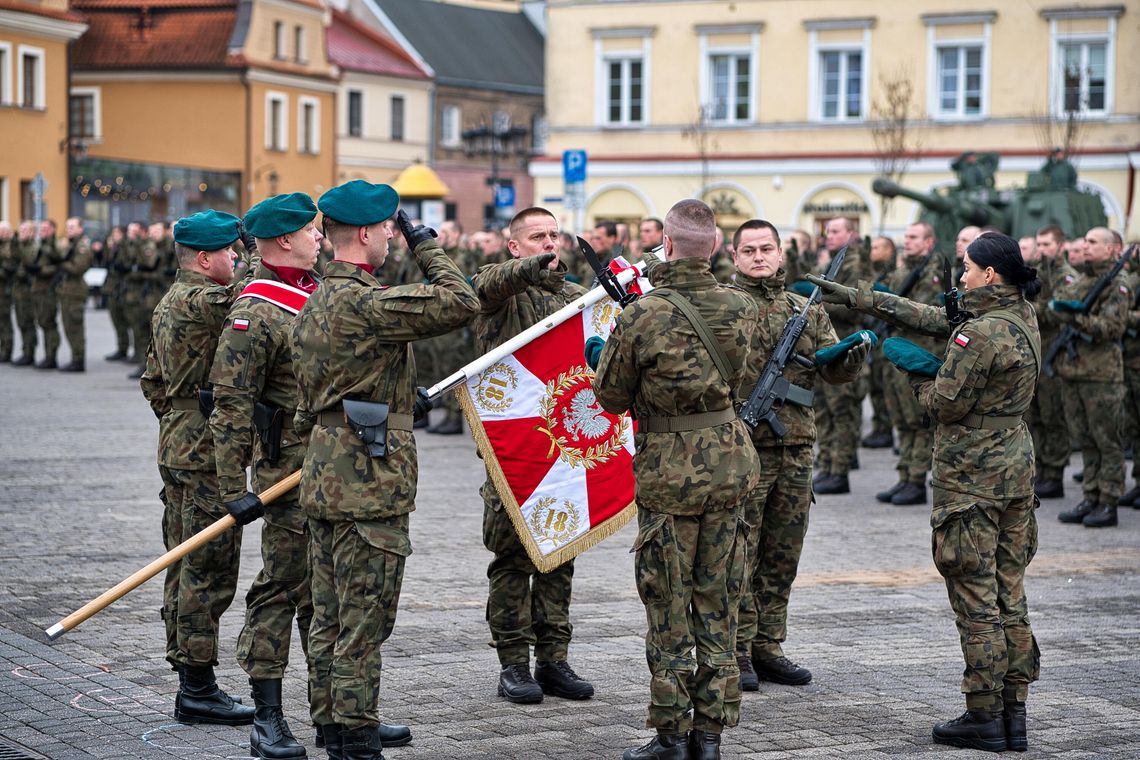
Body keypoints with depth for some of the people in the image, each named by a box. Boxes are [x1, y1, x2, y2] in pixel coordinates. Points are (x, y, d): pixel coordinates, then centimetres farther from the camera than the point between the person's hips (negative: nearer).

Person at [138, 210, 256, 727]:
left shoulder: (169, 302, 16)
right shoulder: (200, 299, -15)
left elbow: (152, 381, 22)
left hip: (177, 446, 11)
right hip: (208, 451, -11)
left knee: (186, 567, 13)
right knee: (210, 570, -6)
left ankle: (189, 681, 19)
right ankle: (198, 689, -4)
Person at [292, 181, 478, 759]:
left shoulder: (314, 304, 14)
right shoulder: (365, 302, -17)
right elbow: (460, 303, -18)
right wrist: (428, 247, -4)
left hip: (324, 480, 10)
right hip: (370, 486, -10)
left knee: (330, 618, 14)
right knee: (364, 621, -4)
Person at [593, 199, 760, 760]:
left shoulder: (641, 317, -16)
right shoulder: (740, 308, -2)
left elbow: (611, 399, -7)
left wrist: (606, 351, 14)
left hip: (669, 470, -4)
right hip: (728, 459, 4)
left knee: (669, 608, 5)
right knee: (717, 604, 11)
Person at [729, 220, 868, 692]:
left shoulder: (806, 308, 14)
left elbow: (833, 369, 9)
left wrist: (853, 358, -12)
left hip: (795, 448, 5)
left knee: (782, 556, 11)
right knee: (739, 554, -2)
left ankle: (767, 647, 20)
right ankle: (737, 652, 5)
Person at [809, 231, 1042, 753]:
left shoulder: (980, 334, -19)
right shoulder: (1022, 318, 9)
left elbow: (945, 405, -15)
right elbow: (935, 318, 14)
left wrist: (917, 374, 5)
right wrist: (859, 298, 16)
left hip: (972, 475, -9)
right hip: (1016, 468, 9)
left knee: (975, 599, -2)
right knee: (1008, 595, 12)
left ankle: (984, 718, 1)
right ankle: (1014, 714, 15)